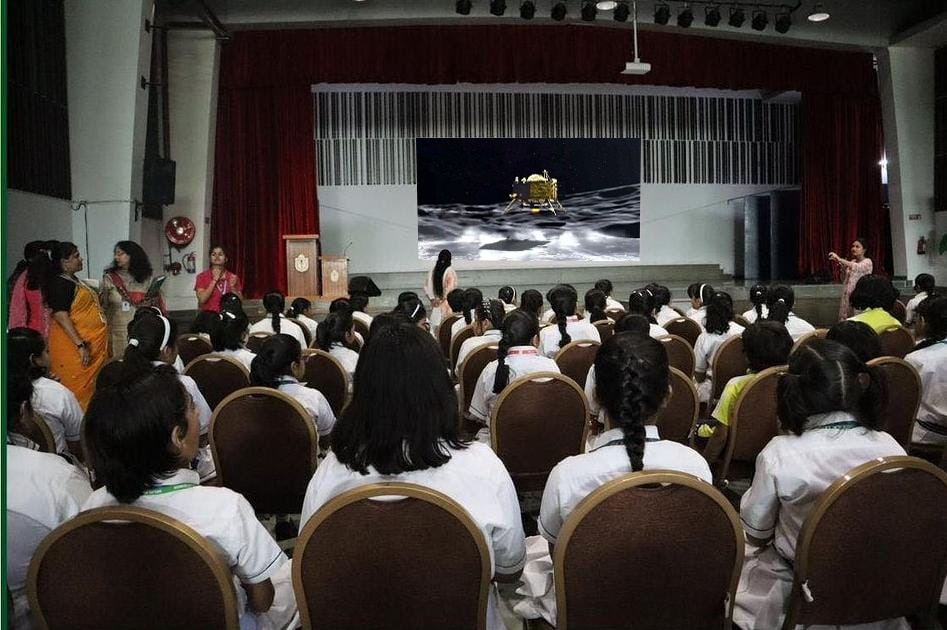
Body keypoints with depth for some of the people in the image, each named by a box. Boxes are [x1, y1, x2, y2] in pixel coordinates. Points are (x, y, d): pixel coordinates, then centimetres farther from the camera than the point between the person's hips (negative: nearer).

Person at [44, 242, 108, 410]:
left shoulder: (74, 280, 14)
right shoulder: (59, 283, -14)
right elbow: (60, 316, -21)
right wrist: (80, 345, -25)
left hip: (93, 344, 9)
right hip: (75, 347, -9)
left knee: (92, 388, 13)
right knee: (78, 390, -4)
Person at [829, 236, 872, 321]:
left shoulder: (868, 262, -3)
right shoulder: (851, 262, 17)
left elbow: (856, 267, -25)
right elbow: (844, 280, 17)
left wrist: (839, 259, -34)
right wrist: (842, 267, 1)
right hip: (847, 297, 6)